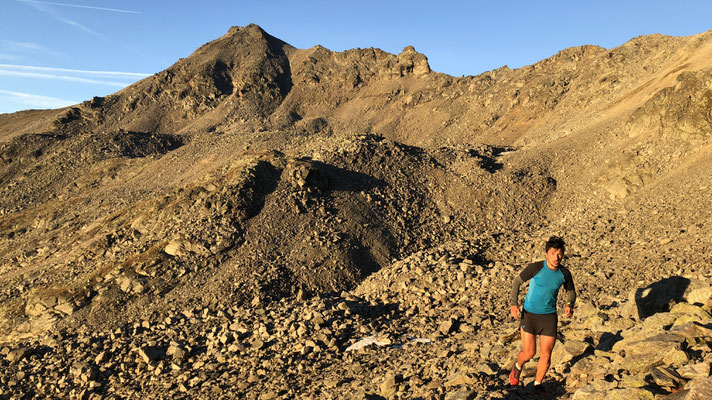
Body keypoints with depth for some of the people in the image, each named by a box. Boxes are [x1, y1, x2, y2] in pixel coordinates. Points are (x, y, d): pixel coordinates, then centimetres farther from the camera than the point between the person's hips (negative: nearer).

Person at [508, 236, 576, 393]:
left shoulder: (564, 273, -6)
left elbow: (571, 291, 12)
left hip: (549, 317, 3)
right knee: (529, 353, 1)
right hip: (529, 314, -3)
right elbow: (517, 281, -5)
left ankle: (538, 384, 28)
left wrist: (569, 305, -9)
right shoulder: (535, 268, -17)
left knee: (545, 355, 3)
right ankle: (517, 366, 37)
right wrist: (514, 304, -14)